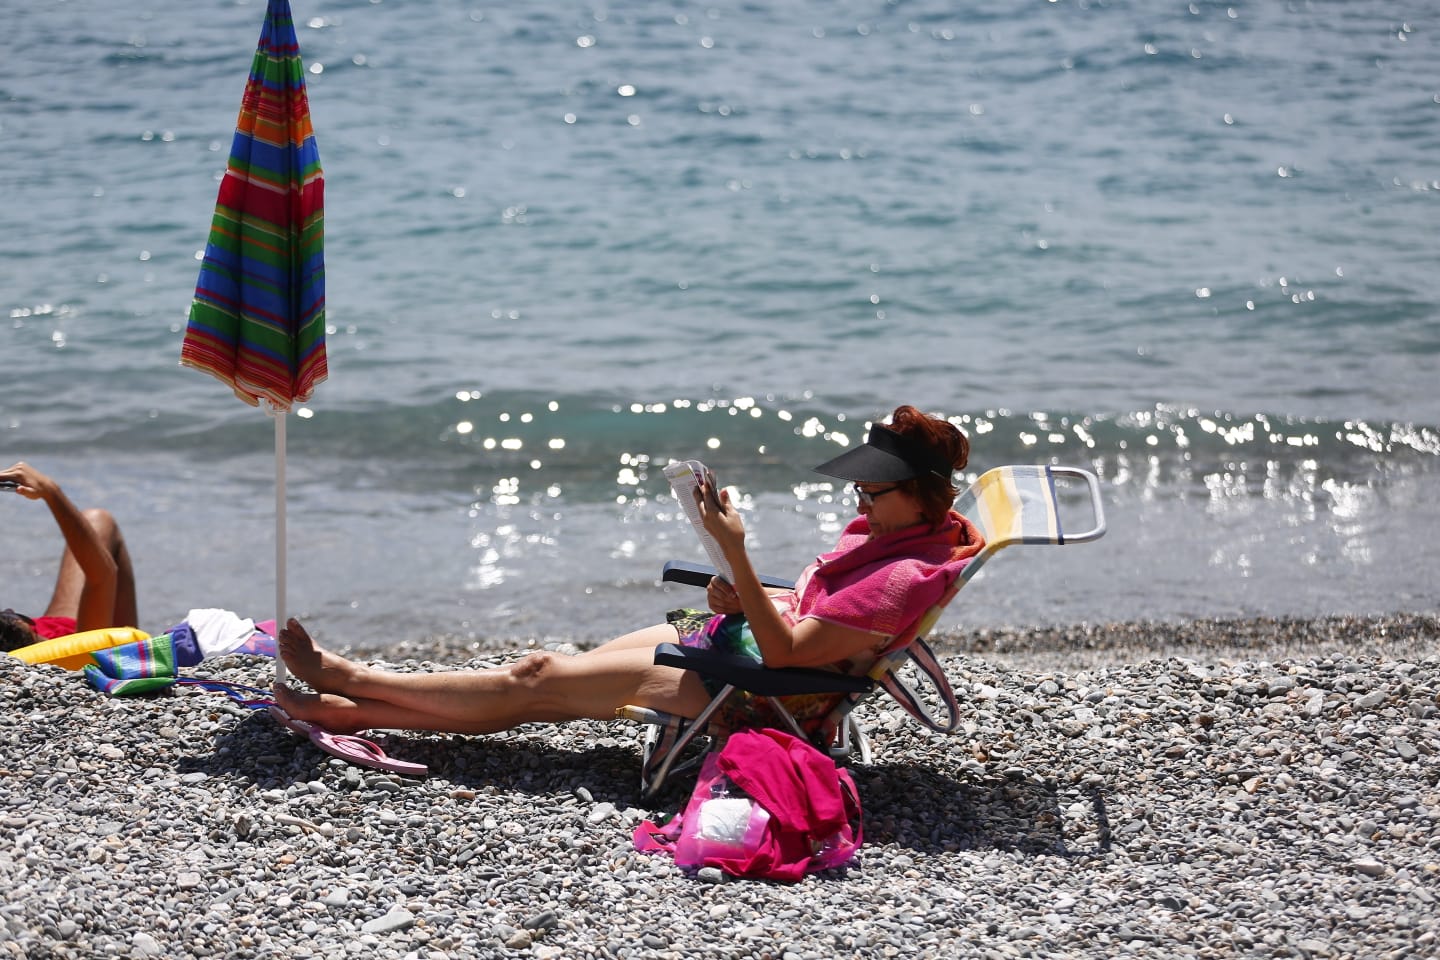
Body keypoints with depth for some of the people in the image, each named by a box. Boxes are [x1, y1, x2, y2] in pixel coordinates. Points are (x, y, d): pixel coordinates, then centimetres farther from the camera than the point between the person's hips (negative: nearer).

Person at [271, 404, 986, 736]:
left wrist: (736, 553, -31)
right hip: (730, 635, 9)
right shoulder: (889, 529, 5)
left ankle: (345, 680, 7)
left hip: (746, 685, -9)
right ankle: (348, 712, 8)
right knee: (543, 684, 5)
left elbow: (785, 652, -27)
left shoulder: (907, 577, -24)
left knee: (537, 680, -3)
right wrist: (740, 598, -2)